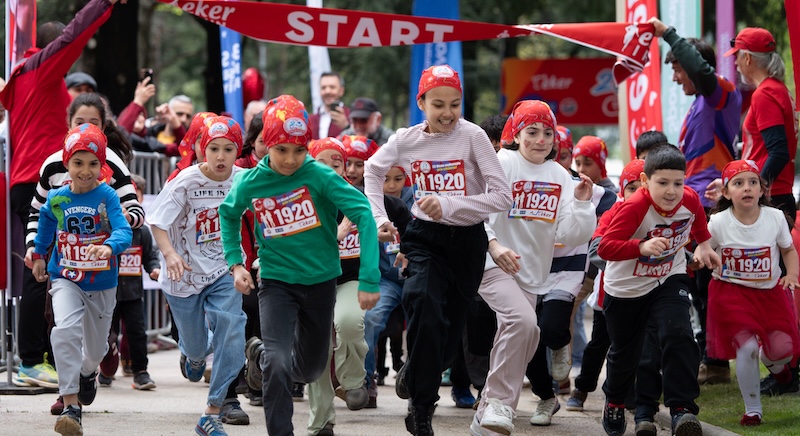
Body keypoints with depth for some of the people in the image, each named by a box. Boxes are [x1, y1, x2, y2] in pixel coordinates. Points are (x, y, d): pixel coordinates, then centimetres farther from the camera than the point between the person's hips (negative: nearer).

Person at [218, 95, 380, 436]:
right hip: (277, 282, -1)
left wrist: (369, 279, -30)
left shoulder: (318, 175, -18)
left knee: (312, 366, 18)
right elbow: (228, 214, 13)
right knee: (277, 362, -21)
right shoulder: (250, 183, -10)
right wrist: (235, 262, 2)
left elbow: (363, 214, -23)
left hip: (321, 280, 1)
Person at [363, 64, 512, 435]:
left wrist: (448, 205, -26)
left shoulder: (472, 136, -13)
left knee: (450, 326, 9)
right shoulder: (407, 140, -4)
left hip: (467, 240, 0)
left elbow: (502, 196, -18)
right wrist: (379, 217, 9)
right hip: (425, 237, 0)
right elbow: (372, 170, 18)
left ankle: (414, 376, 40)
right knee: (425, 307, -25)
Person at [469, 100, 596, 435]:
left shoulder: (560, 177, 8)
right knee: (523, 320, -27)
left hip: (532, 274, 7)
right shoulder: (501, 165, -8)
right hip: (493, 266, -7)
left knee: (520, 338, 6)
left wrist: (581, 203, -11)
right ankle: (499, 403, -18)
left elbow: (568, 235, 4)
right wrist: (493, 246, -32)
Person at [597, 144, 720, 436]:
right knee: (625, 350, 15)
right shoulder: (634, 207, -31)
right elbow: (605, 247, -39)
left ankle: (682, 409, -21)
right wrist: (642, 247, -51)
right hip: (625, 288, -2)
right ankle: (614, 402, 45)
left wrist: (703, 246, 6)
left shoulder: (690, 201, -15)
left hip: (669, 280, 2)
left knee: (678, 335, -23)